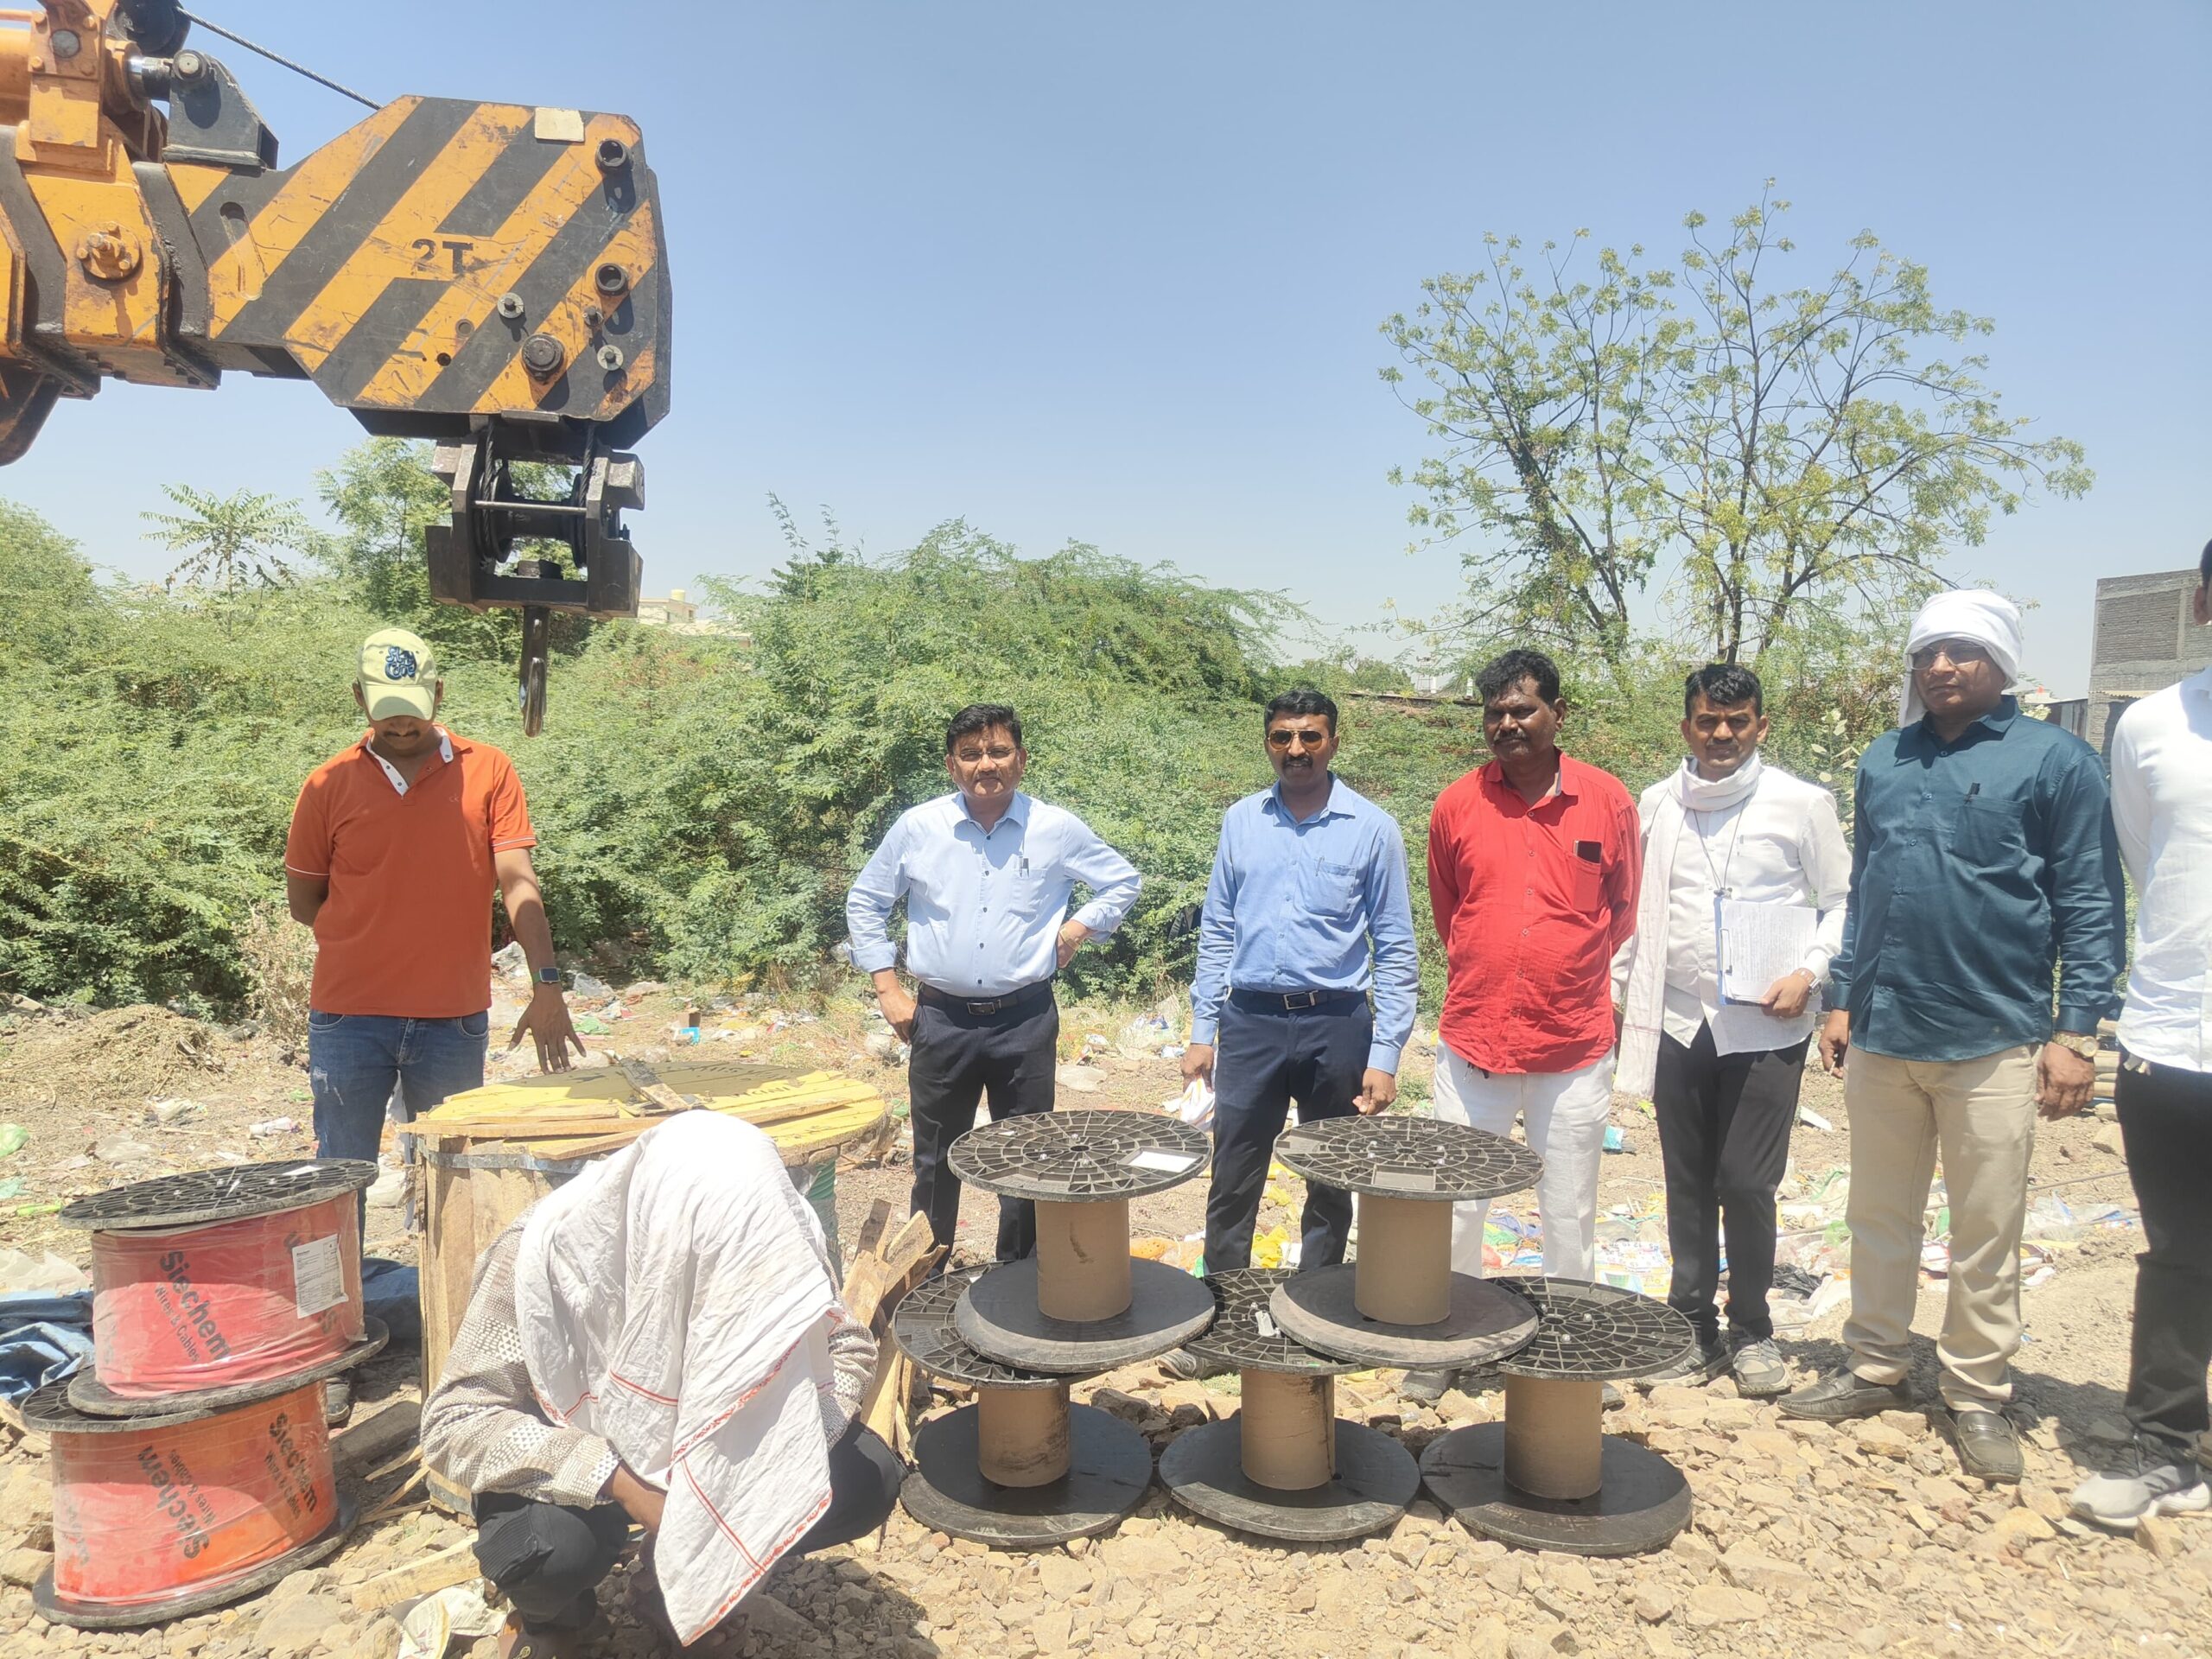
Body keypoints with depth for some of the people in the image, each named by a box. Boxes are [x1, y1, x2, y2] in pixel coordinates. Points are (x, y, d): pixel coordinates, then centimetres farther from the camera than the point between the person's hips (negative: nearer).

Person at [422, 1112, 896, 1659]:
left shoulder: (764, 1233, -22)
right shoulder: (547, 1249, -31)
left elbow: (849, 1345, -9)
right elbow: (453, 1423, -28)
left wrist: (787, 1446, -27)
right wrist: (616, 1480, -38)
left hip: (714, 1451, 3)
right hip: (579, 1464, -3)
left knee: (867, 1478, -17)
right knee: (545, 1545, -35)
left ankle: (690, 1569, 10)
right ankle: (551, 1613, 4)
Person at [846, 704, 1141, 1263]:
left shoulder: (1058, 830, -4)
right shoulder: (917, 827, -3)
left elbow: (1123, 882, 12)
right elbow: (864, 902, 8)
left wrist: (1081, 925, -3)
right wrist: (888, 989, 3)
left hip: (1025, 1020, 0)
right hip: (941, 1020, 0)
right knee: (935, 1161, 11)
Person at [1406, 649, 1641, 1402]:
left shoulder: (1608, 801, -3)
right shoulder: (1457, 805, -1)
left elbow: (1623, 910, 10)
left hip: (1576, 1049, 0)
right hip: (1473, 1042, 1)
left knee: (1570, 1215, 11)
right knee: (1455, 1208, 9)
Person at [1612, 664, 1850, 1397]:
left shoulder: (1802, 805, -2)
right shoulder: (1657, 805, 7)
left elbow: (1843, 903, 2)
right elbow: (1634, 909, 13)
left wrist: (1809, 973, -11)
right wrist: (1616, 992, 10)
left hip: (1764, 1029, -3)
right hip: (1676, 1023, 3)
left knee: (1748, 1186, 1)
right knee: (1687, 1186, 11)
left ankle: (1751, 1332, 20)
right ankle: (1695, 1327, 24)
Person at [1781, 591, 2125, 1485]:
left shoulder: (2053, 760, -4)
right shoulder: (1883, 761, 10)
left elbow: (2089, 904, -5)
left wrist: (2076, 1031, -9)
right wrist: (1843, 999, 12)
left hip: (1993, 1042, -4)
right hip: (1881, 1036, 4)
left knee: (1986, 1235, 7)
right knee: (1878, 1218, 14)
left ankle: (1976, 1395, 21)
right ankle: (1873, 1369, 28)